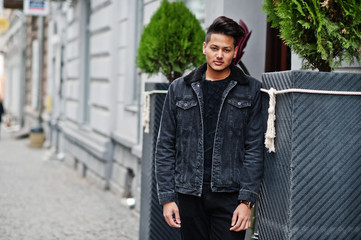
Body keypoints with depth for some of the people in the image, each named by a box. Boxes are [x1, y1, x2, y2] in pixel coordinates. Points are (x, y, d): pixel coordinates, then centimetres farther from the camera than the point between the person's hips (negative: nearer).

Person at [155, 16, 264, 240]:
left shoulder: (250, 90, 2)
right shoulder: (179, 89, 7)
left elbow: (254, 148, -1)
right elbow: (165, 146, 7)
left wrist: (247, 200, -8)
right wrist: (167, 197, 1)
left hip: (230, 195, -2)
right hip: (189, 194, 2)